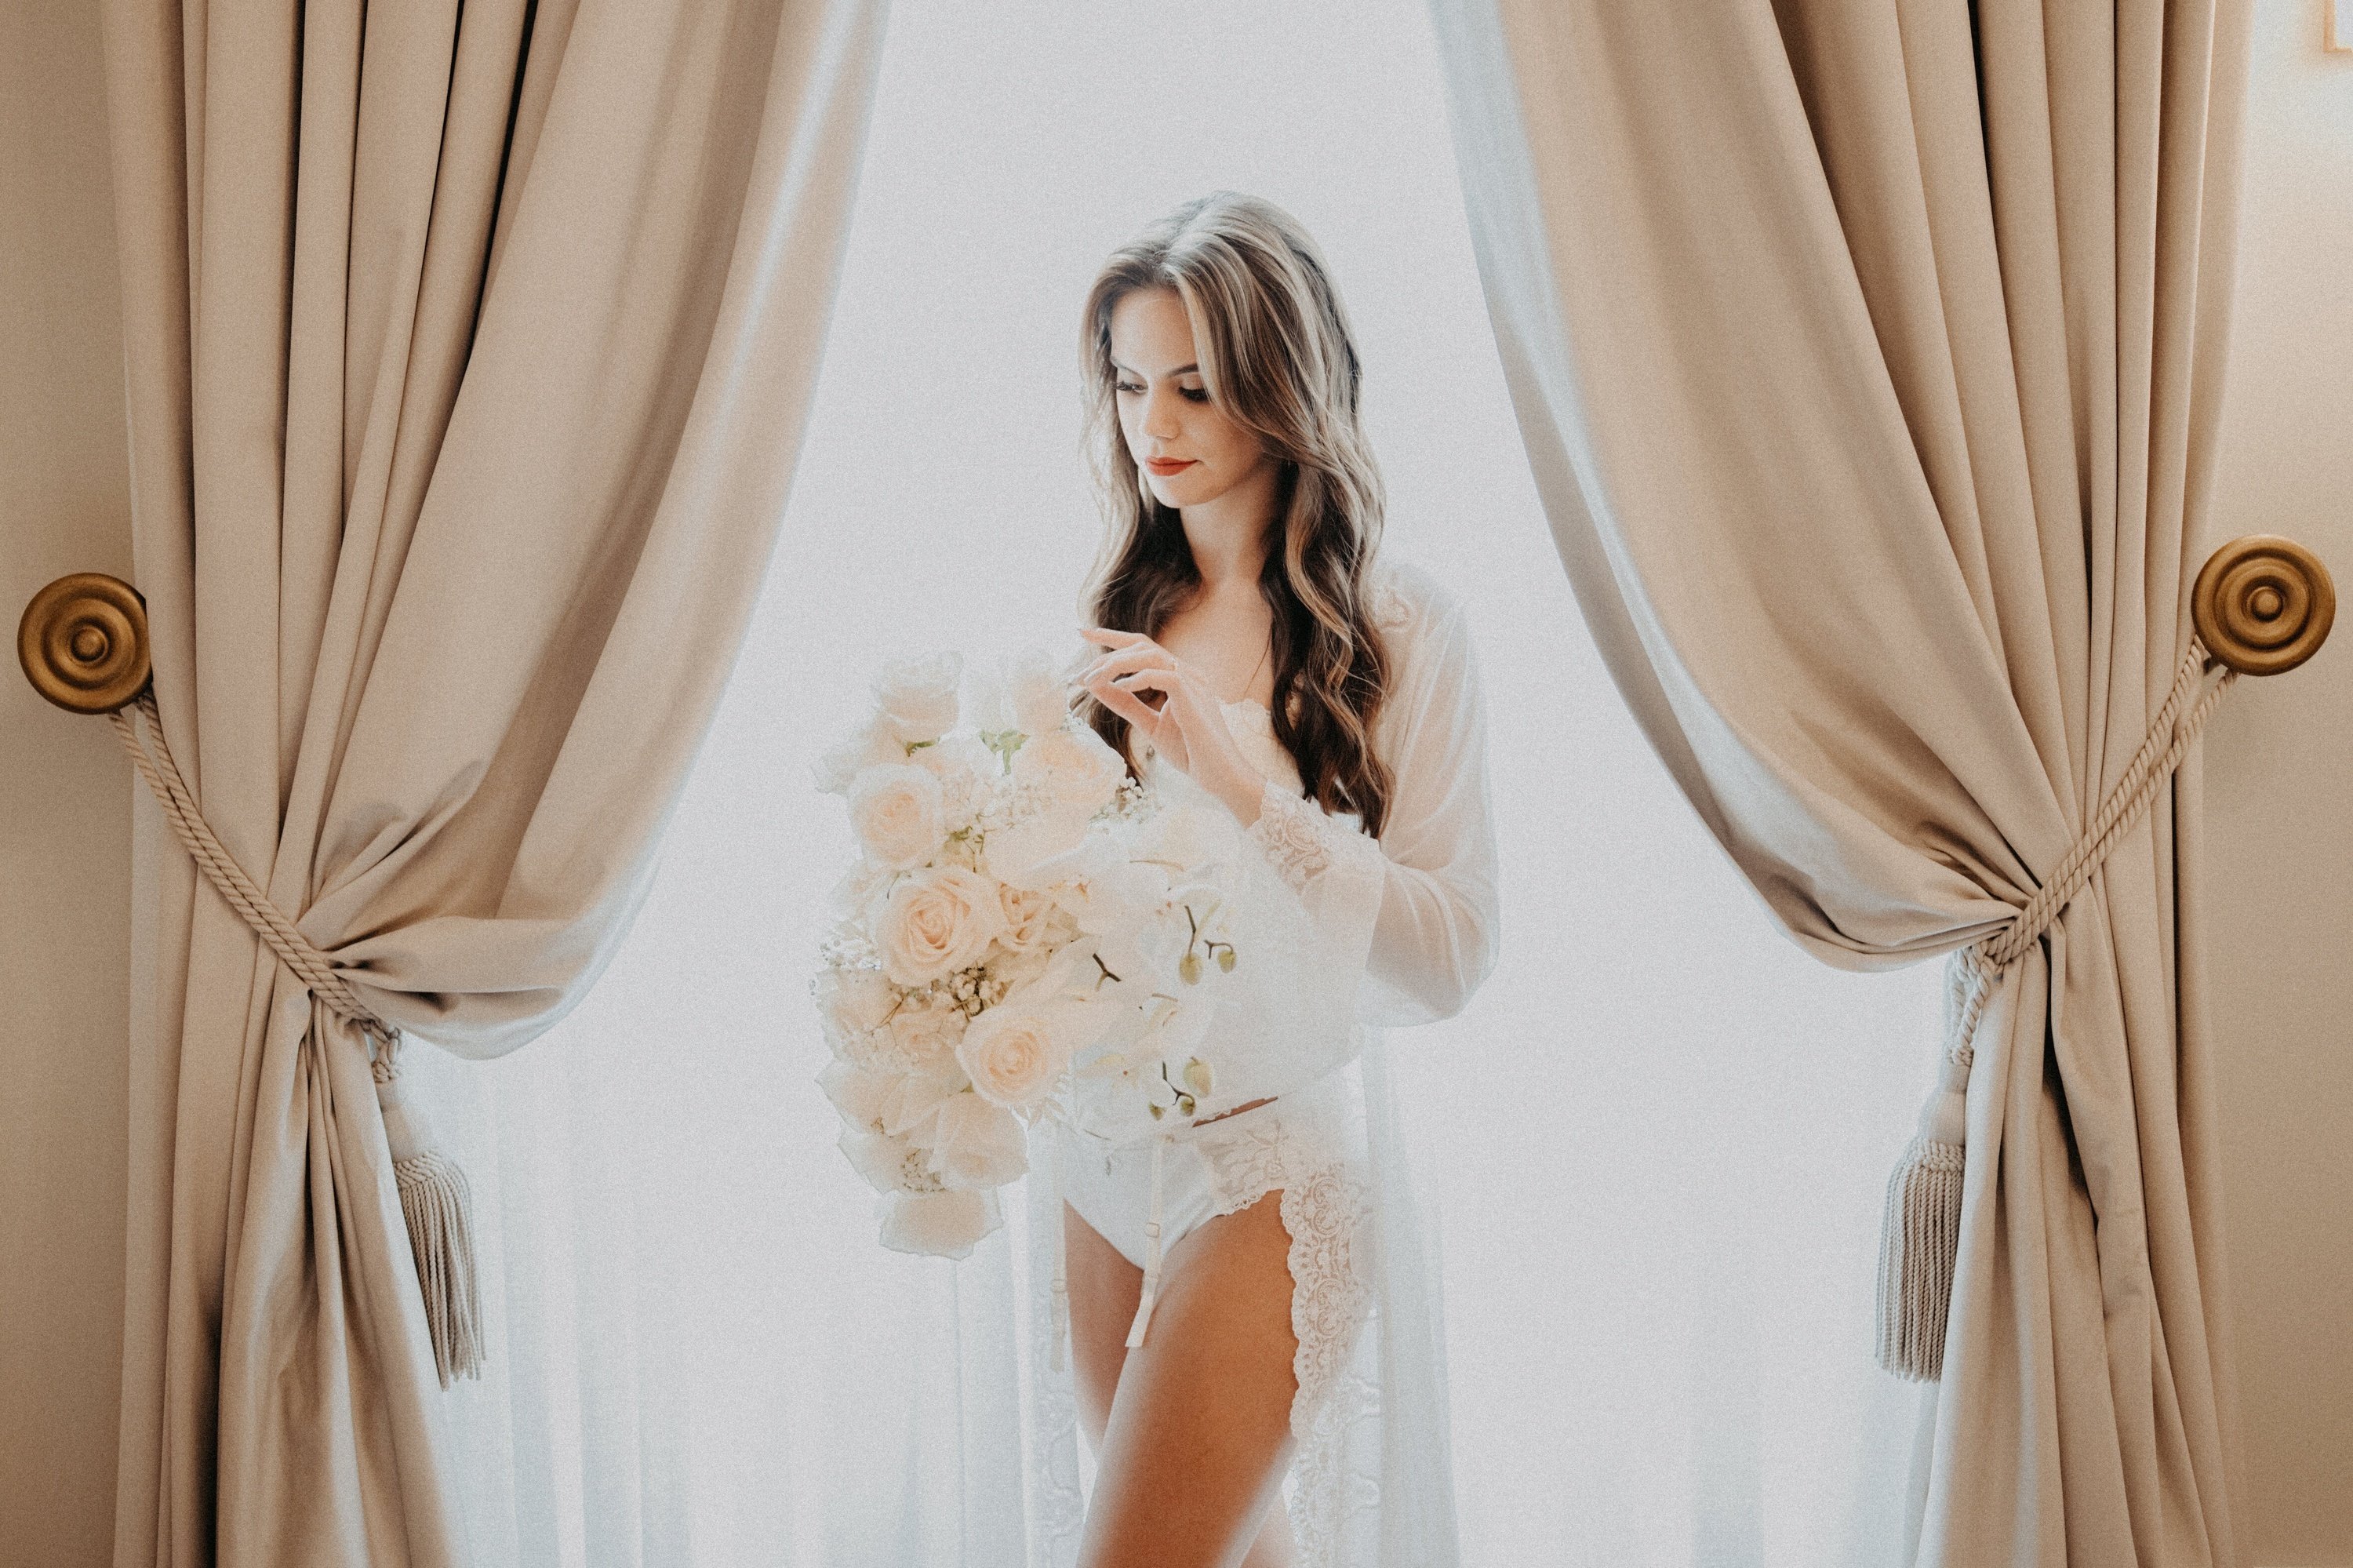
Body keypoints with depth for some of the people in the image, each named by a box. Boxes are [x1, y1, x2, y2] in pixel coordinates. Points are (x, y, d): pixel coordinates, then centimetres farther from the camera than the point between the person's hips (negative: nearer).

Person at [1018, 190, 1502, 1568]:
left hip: (1277, 1158, -5)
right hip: (1098, 1149, 5)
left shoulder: (1404, 629, -10)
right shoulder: (1112, 616, 5)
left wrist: (1241, 783, -23)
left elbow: (1453, 955, -16)